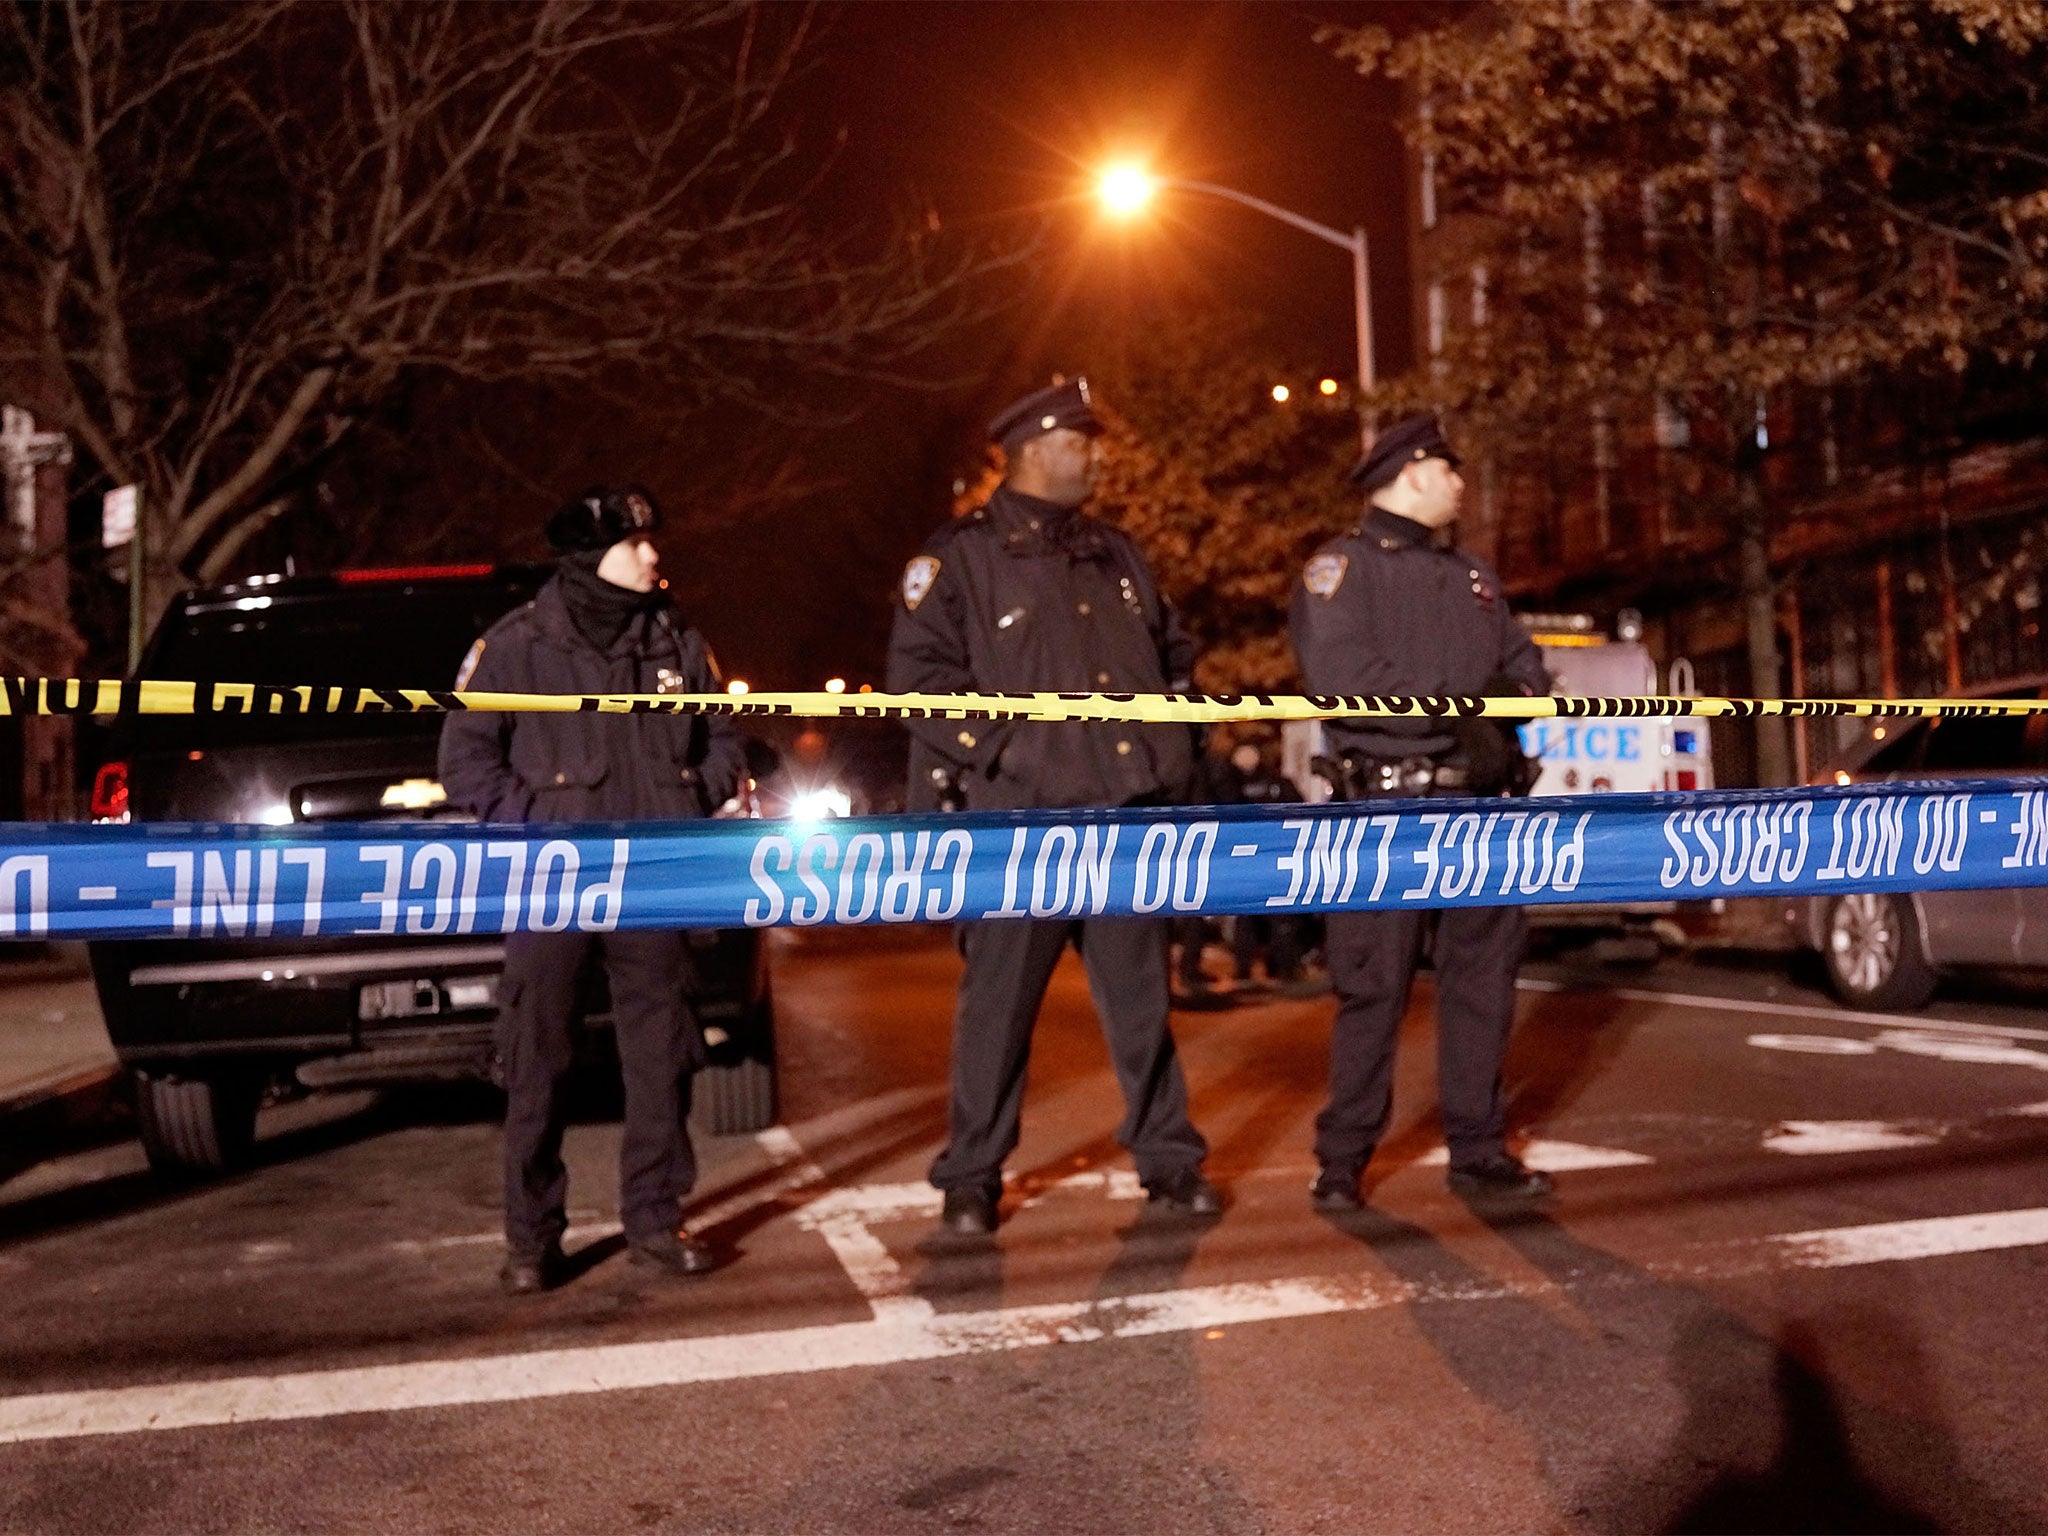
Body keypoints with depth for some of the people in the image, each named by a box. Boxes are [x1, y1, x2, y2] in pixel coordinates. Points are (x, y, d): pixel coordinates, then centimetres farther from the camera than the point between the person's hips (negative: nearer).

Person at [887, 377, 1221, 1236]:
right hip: (1020, 819, -5)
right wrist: (997, 744, -14)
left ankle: (1168, 1159, 21)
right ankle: (971, 1179, 12)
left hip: (1126, 812, 5)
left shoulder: (1114, 555, 18)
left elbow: (1173, 653, 27)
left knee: (1141, 994, 10)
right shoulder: (961, 556, -1)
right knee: (999, 998, 0)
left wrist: (1171, 739, 13)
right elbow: (918, 672, -8)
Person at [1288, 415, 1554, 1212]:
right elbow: (1343, 677, -17)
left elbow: (1526, 665, 17)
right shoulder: (1342, 567, -2)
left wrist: (1509, 692, -7)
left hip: (1479, 802, 7)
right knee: (1373, 990, -3)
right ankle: (1342, 1159, 6)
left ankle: (1477, 1148, 18)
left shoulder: (1474, 577, 22)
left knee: (1482, 981, 8)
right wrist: (1457, 705, -13)